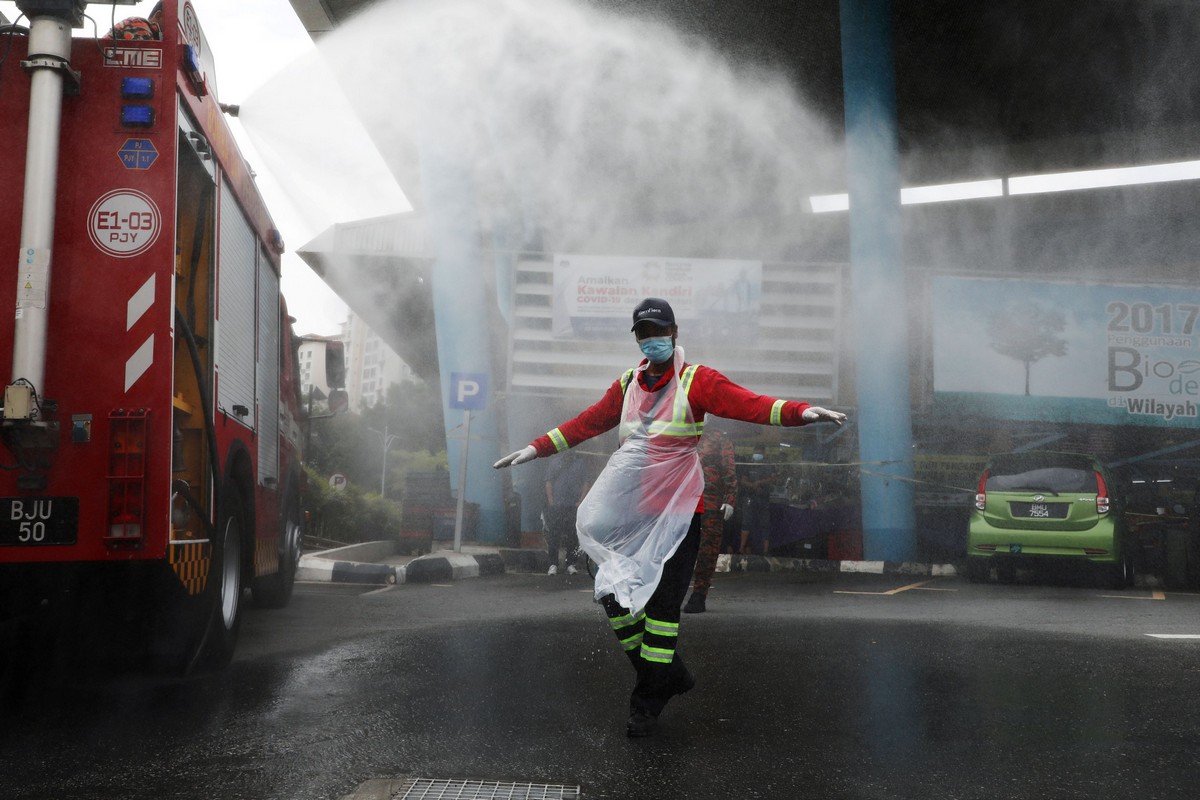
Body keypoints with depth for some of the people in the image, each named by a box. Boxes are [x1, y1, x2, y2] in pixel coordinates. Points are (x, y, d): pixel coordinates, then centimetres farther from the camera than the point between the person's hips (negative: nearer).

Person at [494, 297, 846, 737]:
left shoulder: (696, 381, -5)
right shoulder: (628, 384, 12)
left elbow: (750, 404, -18)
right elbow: (588, 422, 22)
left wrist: (800, 411, -35)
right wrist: (537, 448, 22)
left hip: (678, 510, -6)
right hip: (631, 509, 6)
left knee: (661, 603, -5)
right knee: (614, 593, 3)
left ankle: (649, 700, 8)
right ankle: (669, 674, 18)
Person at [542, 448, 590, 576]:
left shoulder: (582, 463, 11)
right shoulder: (554, 464, 14)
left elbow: (586, 483, 5)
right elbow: (549, 483, 7)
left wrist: (580, 501, -6)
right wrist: (551, 502, -5)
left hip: (573, 507, 0)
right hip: (556, 506, 0)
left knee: (572, 536, 0)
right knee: (553, 535, -4)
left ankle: (571, 564, 8)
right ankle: (553, 564, 1)